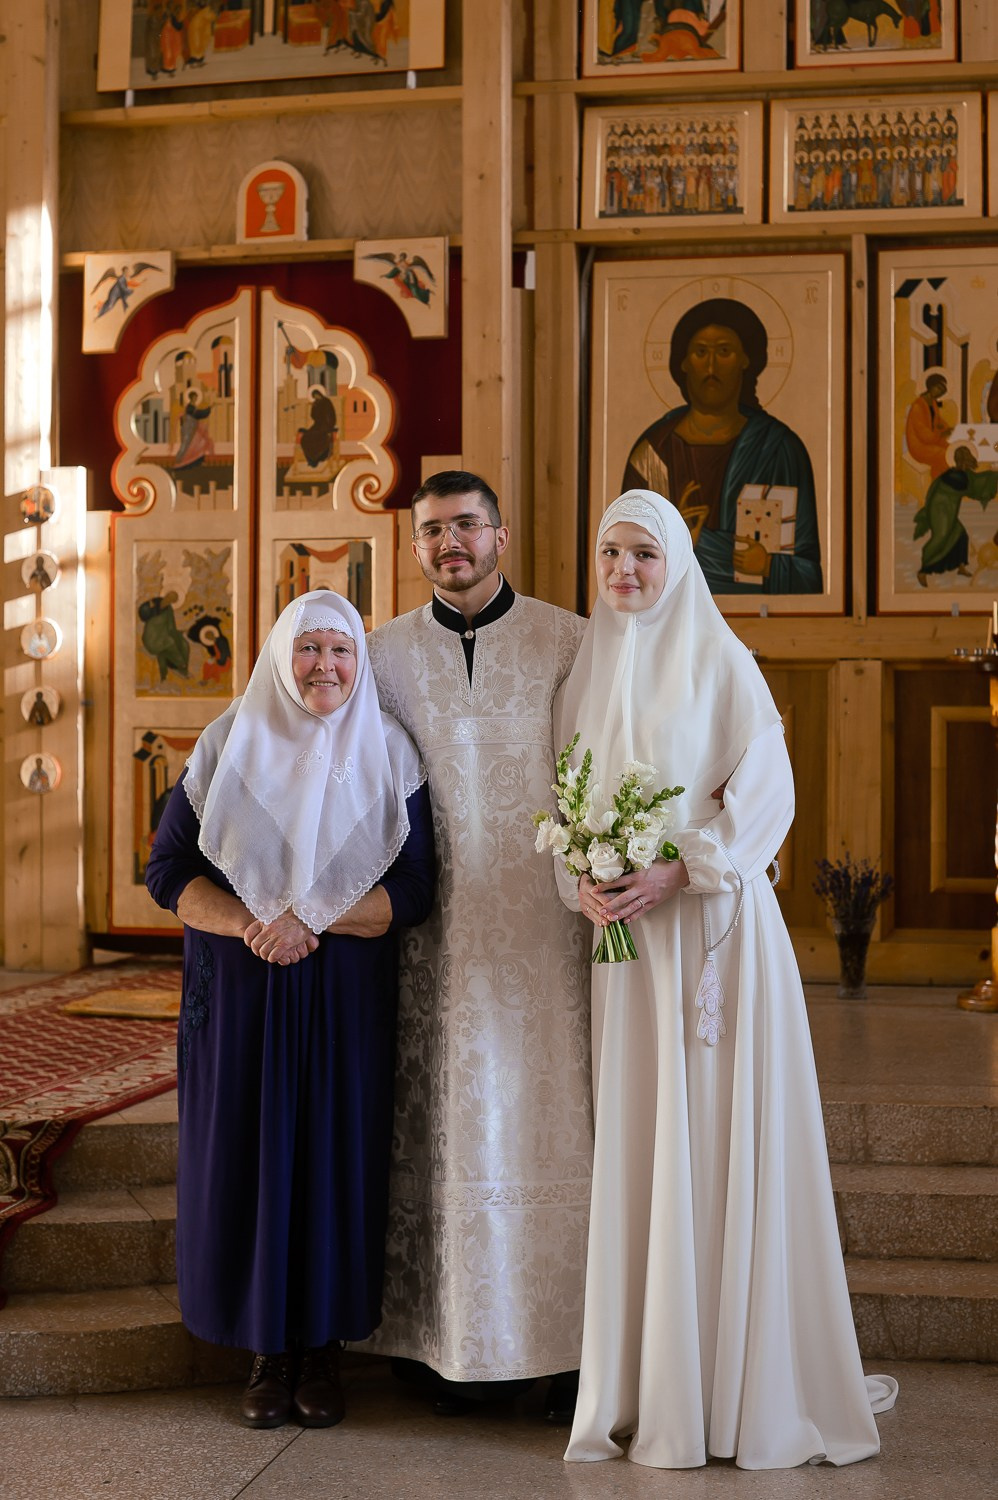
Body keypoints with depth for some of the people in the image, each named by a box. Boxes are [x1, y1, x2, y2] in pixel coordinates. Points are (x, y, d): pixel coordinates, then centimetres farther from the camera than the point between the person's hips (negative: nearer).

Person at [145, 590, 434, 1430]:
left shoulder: (388, 755, 1)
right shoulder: (228, 747, 2)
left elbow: (413, 890, -5)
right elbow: (169, 871, -2)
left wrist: (311, 918, -18)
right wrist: (250, 922, -18)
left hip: (349, 998, 0)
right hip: (239, 996, 0)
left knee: (338, 1156, 2)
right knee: (250, 1157, 2)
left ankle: (324, 1347, 17)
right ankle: (270, 1351, 16)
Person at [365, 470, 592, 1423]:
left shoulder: (569, 643, 2)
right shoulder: (385, 653, 8)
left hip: (545, 922, -1)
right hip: (441, 927, 2)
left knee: (556, 1120, 0)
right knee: (454, 1125, 4)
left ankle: (570, 1344, 9)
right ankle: (461, 1345, 14)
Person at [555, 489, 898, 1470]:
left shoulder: (717, 659, -2)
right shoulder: (590, 667, 12)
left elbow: (766, 790, -8)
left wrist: (677, 871, -17)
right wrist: (582, 878, -6)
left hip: (712, 924, -4)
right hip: (623, 922, 4)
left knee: (718, 1132, -2)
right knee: (634, 1139, 5)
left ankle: (741, 1376, 10)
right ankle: (648, 1375, 14)